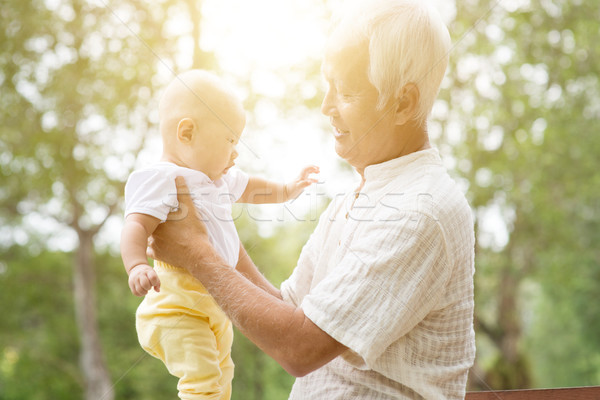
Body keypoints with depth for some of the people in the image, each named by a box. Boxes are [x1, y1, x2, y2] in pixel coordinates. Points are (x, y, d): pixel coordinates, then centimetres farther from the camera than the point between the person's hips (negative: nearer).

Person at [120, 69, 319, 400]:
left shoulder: (221, 178, 8)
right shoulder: (162, 180, -21)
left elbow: (248, 189, 29)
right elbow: (136, 227, -33)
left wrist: (286, 190, 37)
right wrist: (137, 266, -50)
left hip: (216, 299, 10)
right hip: (178, 305, -10)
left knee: (222, 372, 26)